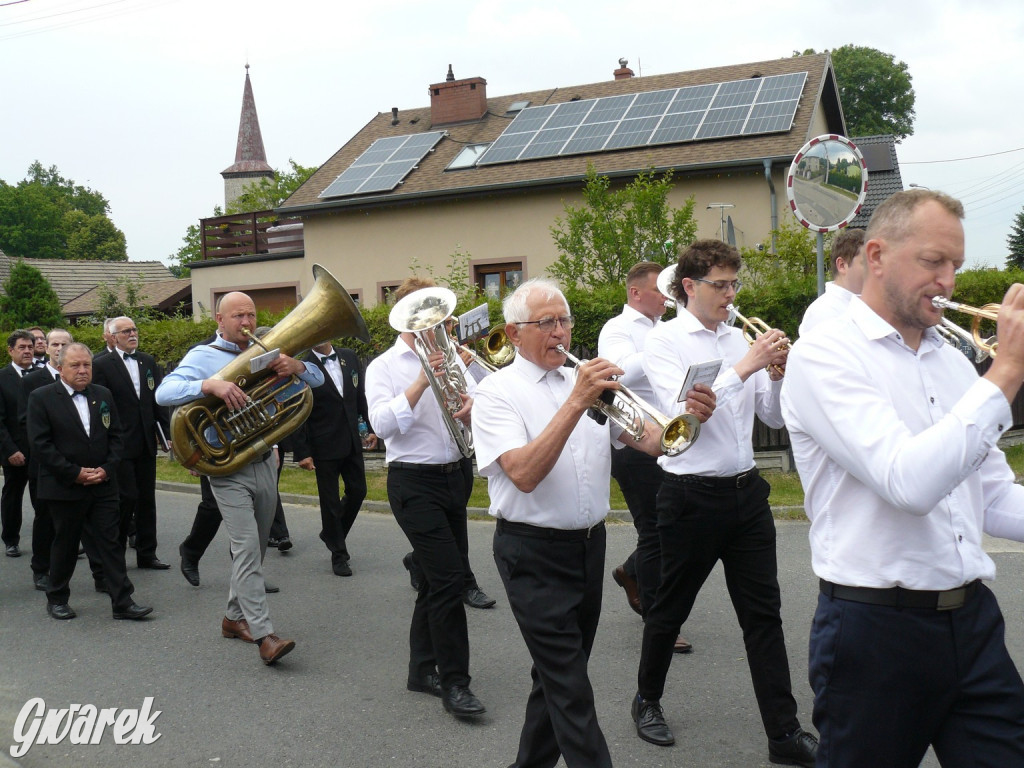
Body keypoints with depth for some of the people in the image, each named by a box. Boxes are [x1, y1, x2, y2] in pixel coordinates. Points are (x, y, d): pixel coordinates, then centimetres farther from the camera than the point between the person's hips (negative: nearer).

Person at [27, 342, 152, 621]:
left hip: (103, 486, 3)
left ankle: (123, 602, 4)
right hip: (65, 487, -3)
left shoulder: (103, 395, 9)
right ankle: (56, 599, 27)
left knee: (110, 543, 2)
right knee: (65, 545, 9)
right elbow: (40, 445, -10)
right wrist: (75, 473, -15)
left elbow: (115, 436, 10)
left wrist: (106, 469, -6)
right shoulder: (41, 398, -5)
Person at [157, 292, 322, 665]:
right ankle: (264, 635, -14)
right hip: (228, 469, -5)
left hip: (265, 463, 6)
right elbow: (164, 393, -19)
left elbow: (316, 380, 7)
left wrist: (296, 366, -17)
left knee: (254, 549, 14)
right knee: (247, 549, -13)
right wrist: (211, 384, -35)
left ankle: (235, 616, 30)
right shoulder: (203, 356, -3)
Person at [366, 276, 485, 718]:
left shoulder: (450, 359, 12)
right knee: (449, 578, -12)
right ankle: (453, 682, -2)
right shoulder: (383, 367, -2)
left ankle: (423, 669, 26)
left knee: (439, 578, 12)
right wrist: (420, 384, -24)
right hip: (415, 482, -6)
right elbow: (382, 425, -15)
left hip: (455, 475, 6)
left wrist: (470, 408, -17)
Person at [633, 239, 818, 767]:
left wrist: (777, 374, -9)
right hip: (692, 495, -5)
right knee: (670, 609, 11)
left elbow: (773, 417, 10)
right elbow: (684, 410, -22)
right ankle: (648, 700, 34)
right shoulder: (664, 341, -7)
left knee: (763, 614, 6)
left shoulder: (739, 339, 9)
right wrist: (745, 367, -23)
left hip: (745, 491, 5)